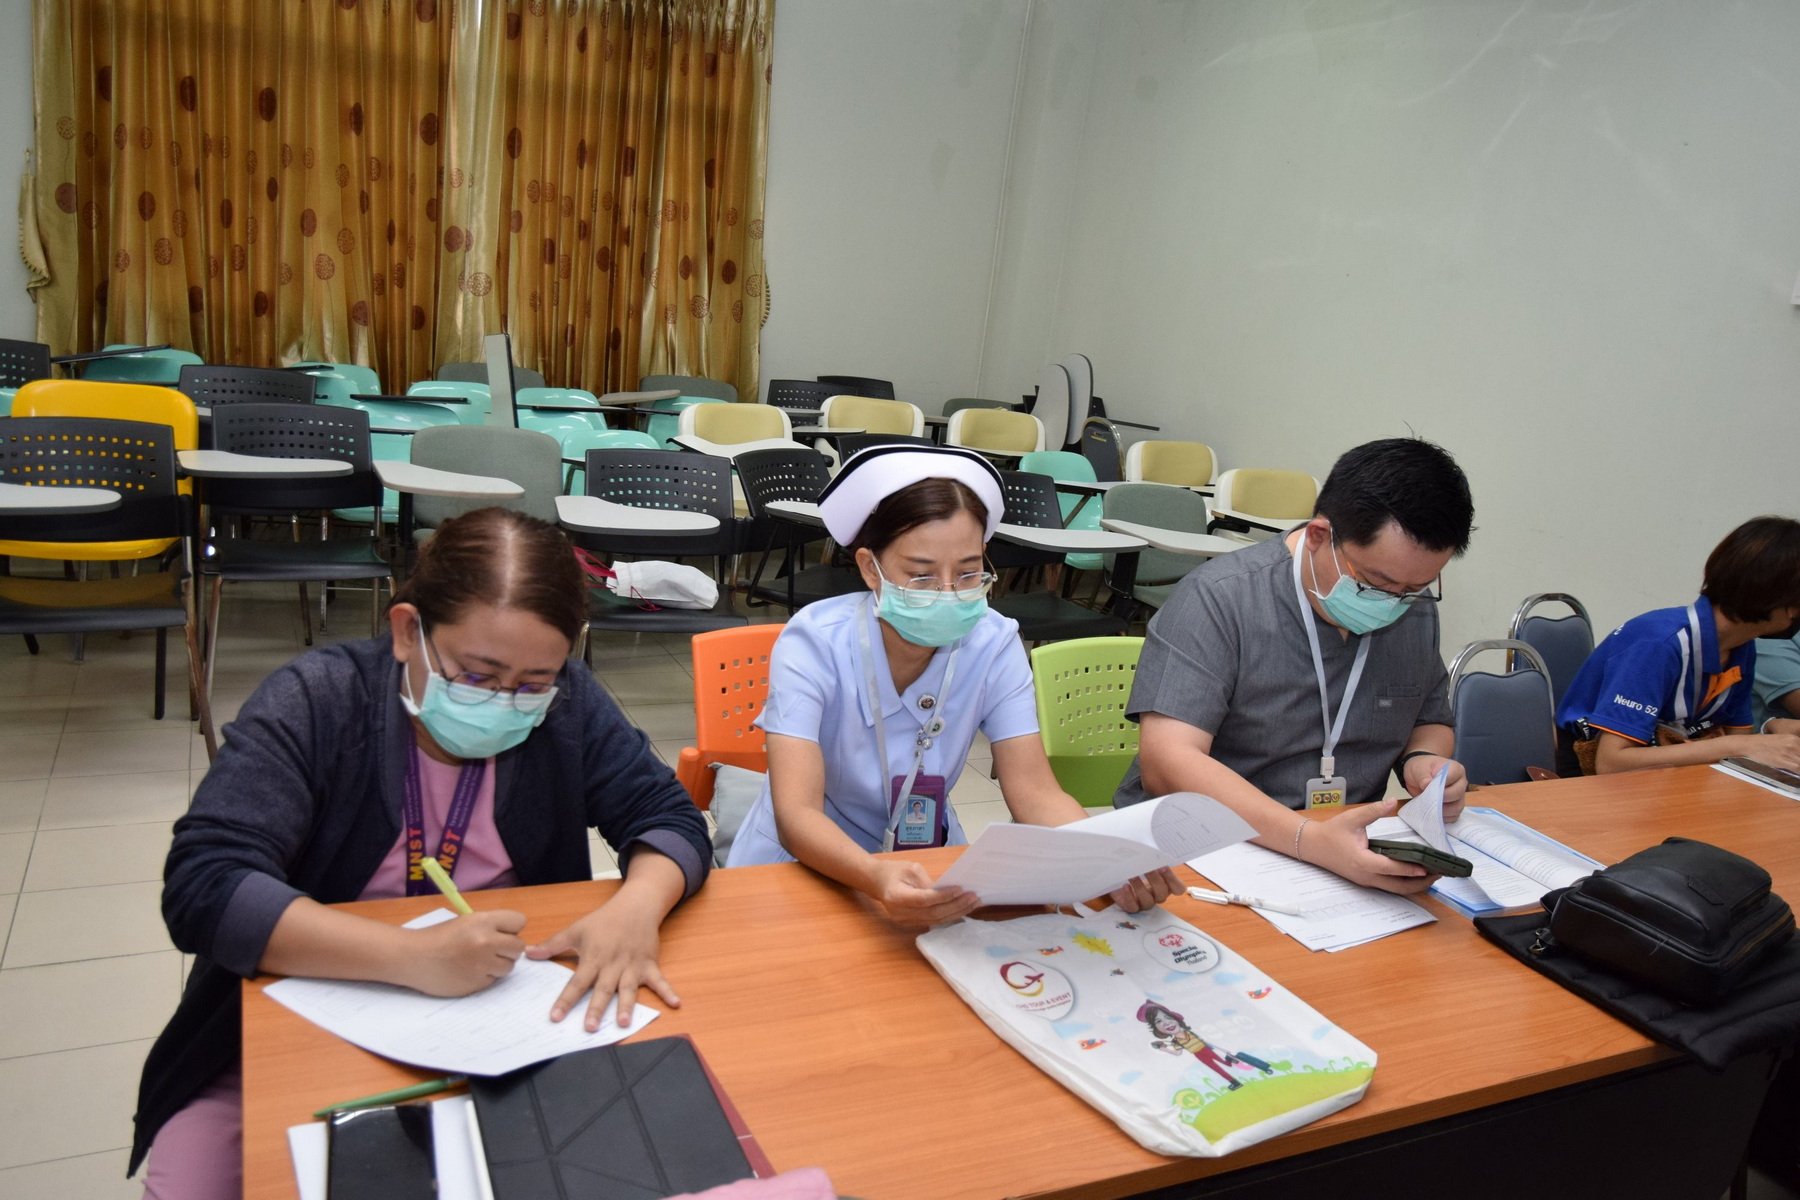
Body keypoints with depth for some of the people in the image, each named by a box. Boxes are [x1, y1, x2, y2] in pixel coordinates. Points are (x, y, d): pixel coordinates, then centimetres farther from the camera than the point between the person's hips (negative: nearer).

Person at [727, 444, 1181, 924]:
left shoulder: (993, 645, -9)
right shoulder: (813, 644, -18)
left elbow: (1034, 793, -11)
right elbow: (796, 814, -27)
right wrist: (877, 878, -48)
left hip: (930, 868, 3)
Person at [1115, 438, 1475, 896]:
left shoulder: (1417, 610, 5)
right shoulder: (1219, 598, -16)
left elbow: (1432, 719, 22)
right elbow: (1166, 763, -25)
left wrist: (1423, 761, -3)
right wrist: (1308, 839, -37)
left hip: (1354, 852, 6)